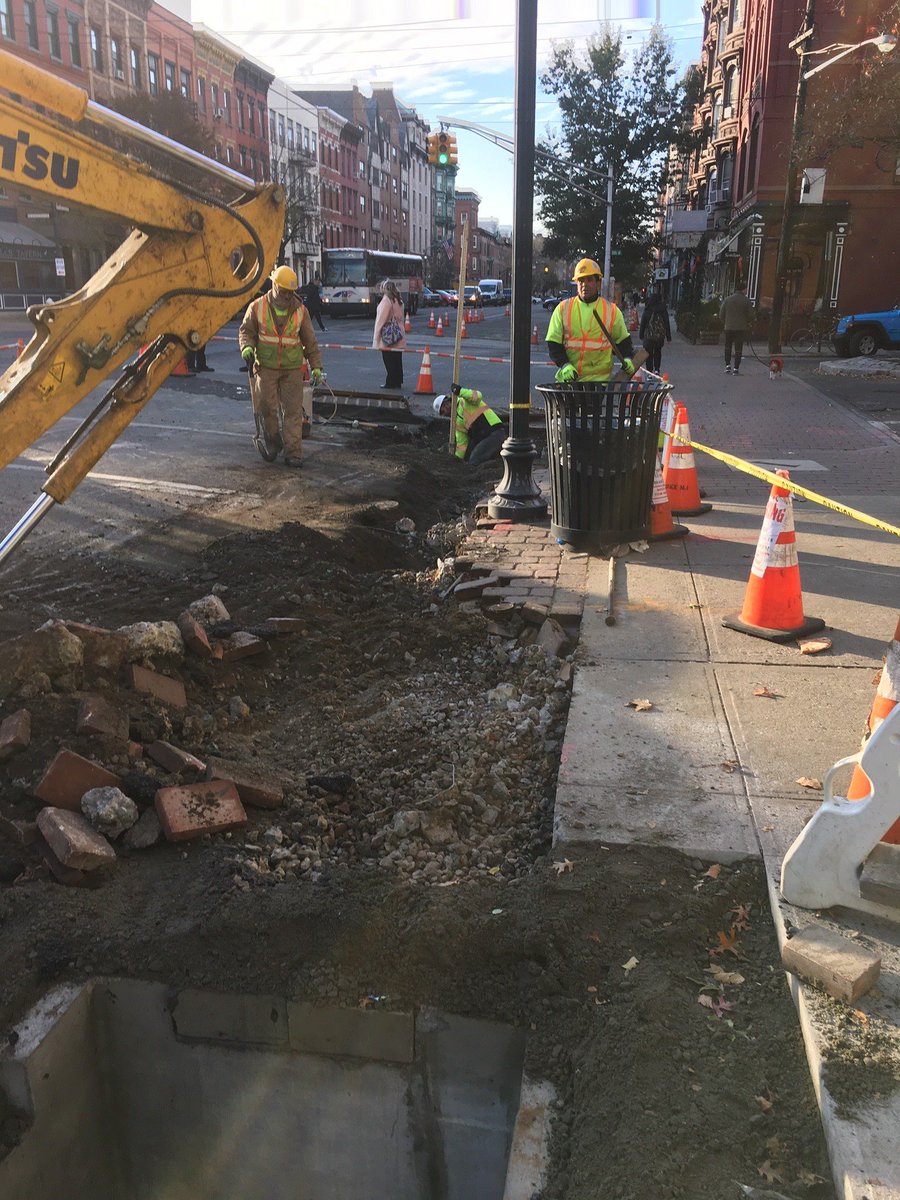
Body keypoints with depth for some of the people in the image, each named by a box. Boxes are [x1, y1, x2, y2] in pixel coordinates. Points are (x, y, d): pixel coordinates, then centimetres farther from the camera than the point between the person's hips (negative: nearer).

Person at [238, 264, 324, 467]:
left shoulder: (300, 311, 4)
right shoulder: (257, 307, 1)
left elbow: (310, 342, 9)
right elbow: (246, 331, 8)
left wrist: (316, 366, 3)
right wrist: (247, 347, -13)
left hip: (292, 369, 1)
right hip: (265, 367, 0)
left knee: (293, 411, -3)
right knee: (266, 407, -1)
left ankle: (293, 453, 0)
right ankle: (271, 441, 25)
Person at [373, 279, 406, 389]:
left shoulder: (386, 301, -13)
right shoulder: (399, 301, 10)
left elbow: (381, 320, -13)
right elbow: (400, 318, 13)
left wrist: (376, 338, -10)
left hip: (388, 336, -8)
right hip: (398, 337, 8)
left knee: (389, 361, -2)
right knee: (397, 359, 11)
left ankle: (391, 382, 0)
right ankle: (398, 381, 17)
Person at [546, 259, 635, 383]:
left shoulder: (611, 311, 7)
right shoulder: (563, 309, 6)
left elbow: (623, 340, 17)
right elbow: (553, 343, 5)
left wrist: (627, 358, -2)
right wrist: (564, 364, -10)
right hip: (568, 378, 1)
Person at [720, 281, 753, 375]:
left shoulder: (727, 299, 2)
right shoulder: (746, 301, -5)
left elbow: (721, 315, 2)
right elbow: (751, 314, -5)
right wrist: (747, 323, 12)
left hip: (729, 327, 2)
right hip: (741, 328, -2)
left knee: (728, 347, 17)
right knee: (738, 348, 3)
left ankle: (728, 365, 8)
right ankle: (736, 368, 0)